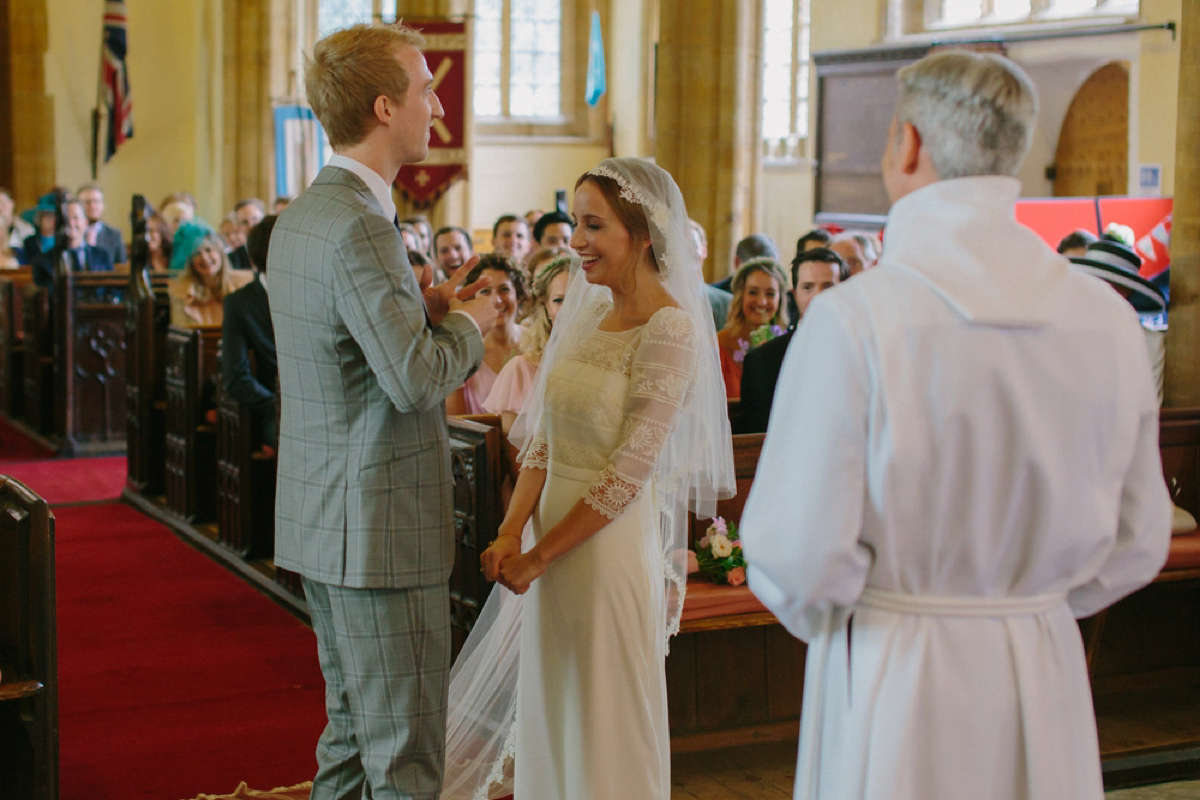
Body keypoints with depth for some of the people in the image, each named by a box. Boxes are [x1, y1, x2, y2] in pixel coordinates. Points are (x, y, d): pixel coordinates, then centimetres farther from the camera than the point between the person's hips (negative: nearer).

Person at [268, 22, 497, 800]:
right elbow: (416, 381, -26)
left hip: (324, 522, 10)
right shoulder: (360, 226, -20)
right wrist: (467, 323, -8)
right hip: (380, 529, -10)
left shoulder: (300, 216, 11)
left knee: (353, 731, 20)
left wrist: (424, 307, 8)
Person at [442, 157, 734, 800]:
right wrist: (512, 531, -6)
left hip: (614, 544, -7)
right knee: (550, 709, 15)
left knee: (604, 719, 5)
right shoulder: (587, 313, 9)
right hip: (552, 524, 7)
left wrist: (539, 555, -13)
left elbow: (631, 471, -17)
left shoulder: (670, 330, -14)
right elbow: (544, 439, 7)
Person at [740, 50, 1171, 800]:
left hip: (893, 681, -4)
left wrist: (820, 615, 5)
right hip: (1045, 678, 4)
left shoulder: (852, 319, -18)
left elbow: (800, 554, -17)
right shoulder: (1110, 318, -3)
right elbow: (1136, 546, 4)